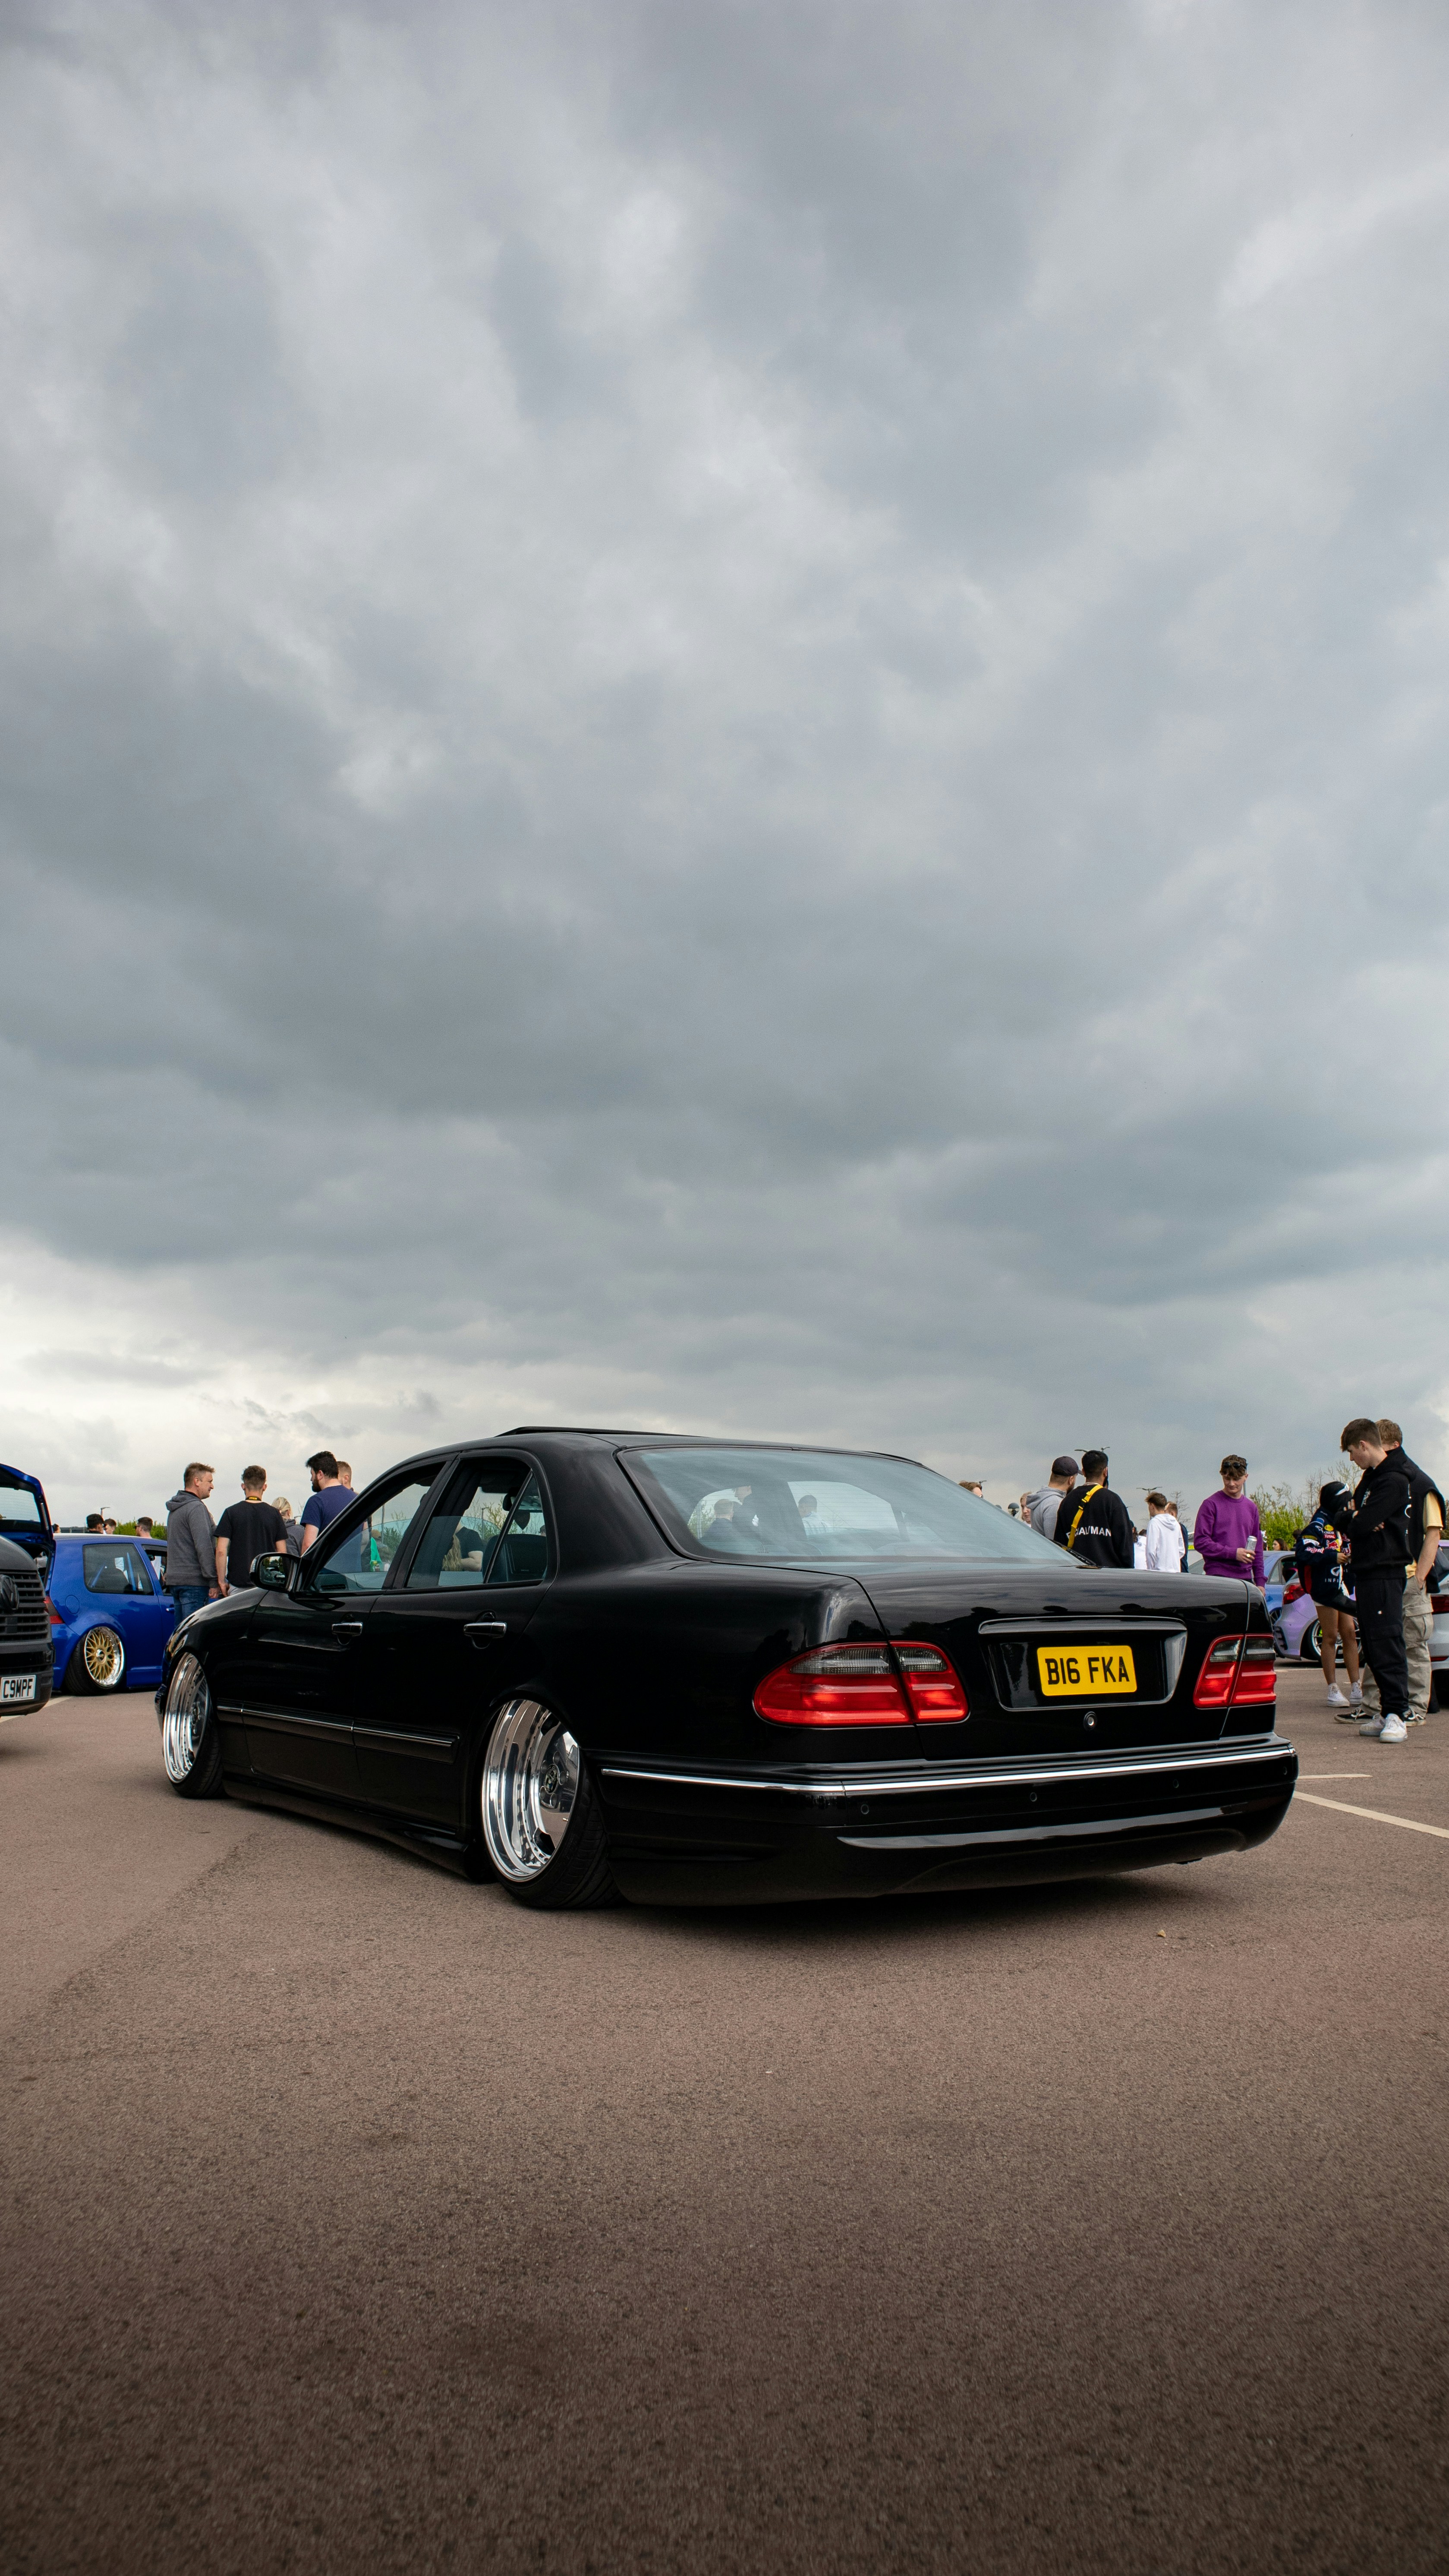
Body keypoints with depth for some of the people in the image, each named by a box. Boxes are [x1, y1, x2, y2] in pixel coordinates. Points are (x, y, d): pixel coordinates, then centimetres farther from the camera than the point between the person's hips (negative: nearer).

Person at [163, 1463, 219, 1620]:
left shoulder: (174, 1510, 20)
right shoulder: (196, 1507, -12)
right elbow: (204, 1546, -18)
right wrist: (213, 1581, -17)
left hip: (175, 1578, 10)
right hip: (193, 1580, -10)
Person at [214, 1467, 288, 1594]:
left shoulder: (231, 1512, 0)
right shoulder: (274, 1513, 3)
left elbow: (221, 1551, -5)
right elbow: (282, 1552, 4)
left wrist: (222, 1581, 3)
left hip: (238, 1582, -1)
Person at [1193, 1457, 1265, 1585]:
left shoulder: (1252, 1508, 16)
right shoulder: (1212, 1504, -2)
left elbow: (1257, 1547, 20)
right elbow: (1200, 1542, -8)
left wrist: (1260, 1581, 13)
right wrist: (1233, 1553, -13)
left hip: (1246, 1579, 6)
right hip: (1218, 1575, -6)